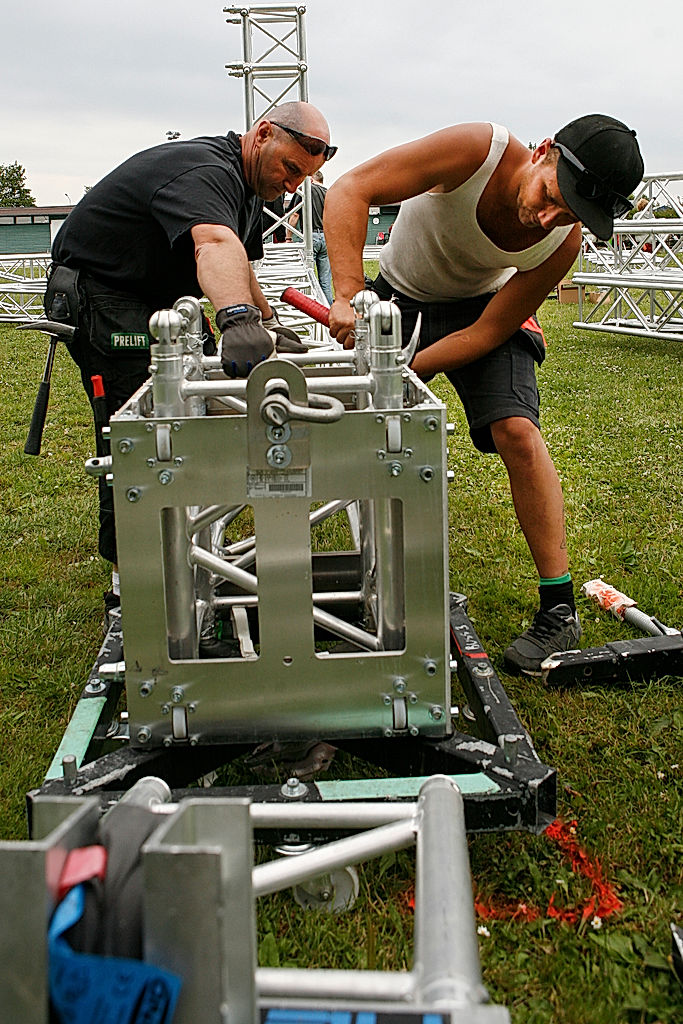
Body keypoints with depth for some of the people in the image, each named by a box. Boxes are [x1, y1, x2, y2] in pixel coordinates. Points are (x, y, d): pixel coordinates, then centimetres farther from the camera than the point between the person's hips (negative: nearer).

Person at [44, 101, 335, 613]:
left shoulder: (246, 182, 9)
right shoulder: (204, 173, -27)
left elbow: (239, 264, 20)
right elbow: (215, 246, -48)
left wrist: (269, 321, 7)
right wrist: (239, 320, -65)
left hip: (153, 299, 11)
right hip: (97, 294, -11)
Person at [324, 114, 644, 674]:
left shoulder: (564, 242, -26)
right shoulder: (478, 149, -33)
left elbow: (487, 332, -22)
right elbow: (350, 191, -35)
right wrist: (349, 298, -45)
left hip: (482, 307, -1)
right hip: (399, 296, 1)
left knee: (517, 430, -21)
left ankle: (560, 609, -13)